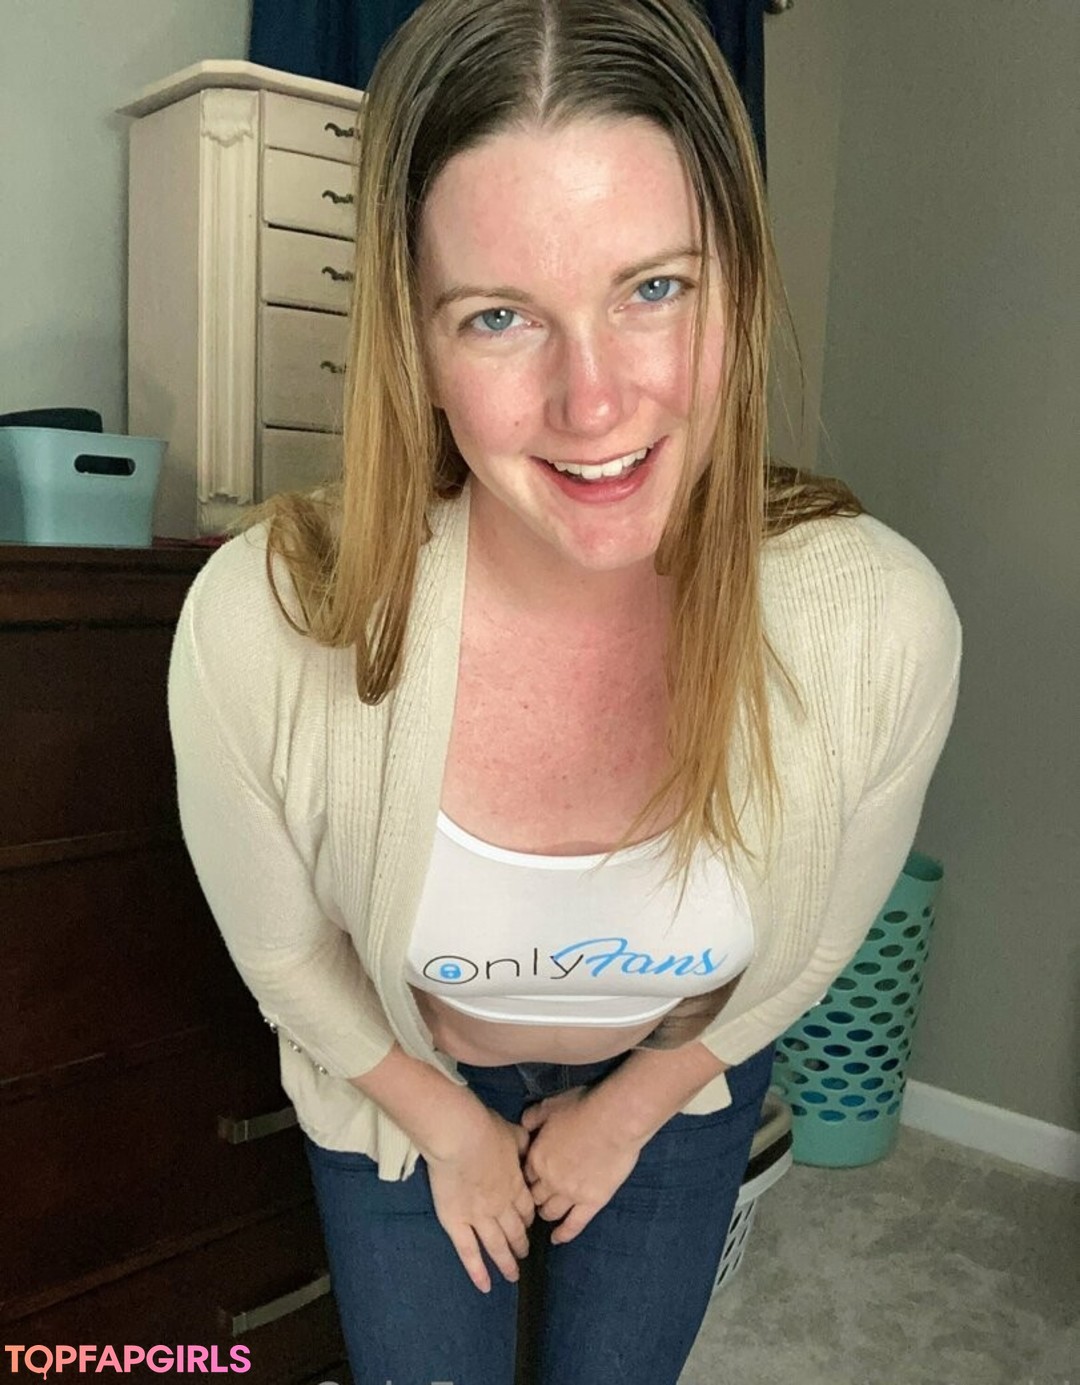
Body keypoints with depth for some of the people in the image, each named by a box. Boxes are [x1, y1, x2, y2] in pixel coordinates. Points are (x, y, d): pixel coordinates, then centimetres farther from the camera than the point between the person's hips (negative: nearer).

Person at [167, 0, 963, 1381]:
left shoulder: (883, 622, -31)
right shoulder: (259, 623, -34)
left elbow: (817, 933, -11)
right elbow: (282, 948, -13)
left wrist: (629, 1106, -1)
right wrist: (448, 1123, -2)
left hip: (682, 1087, 2)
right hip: (403, 1088, 0)